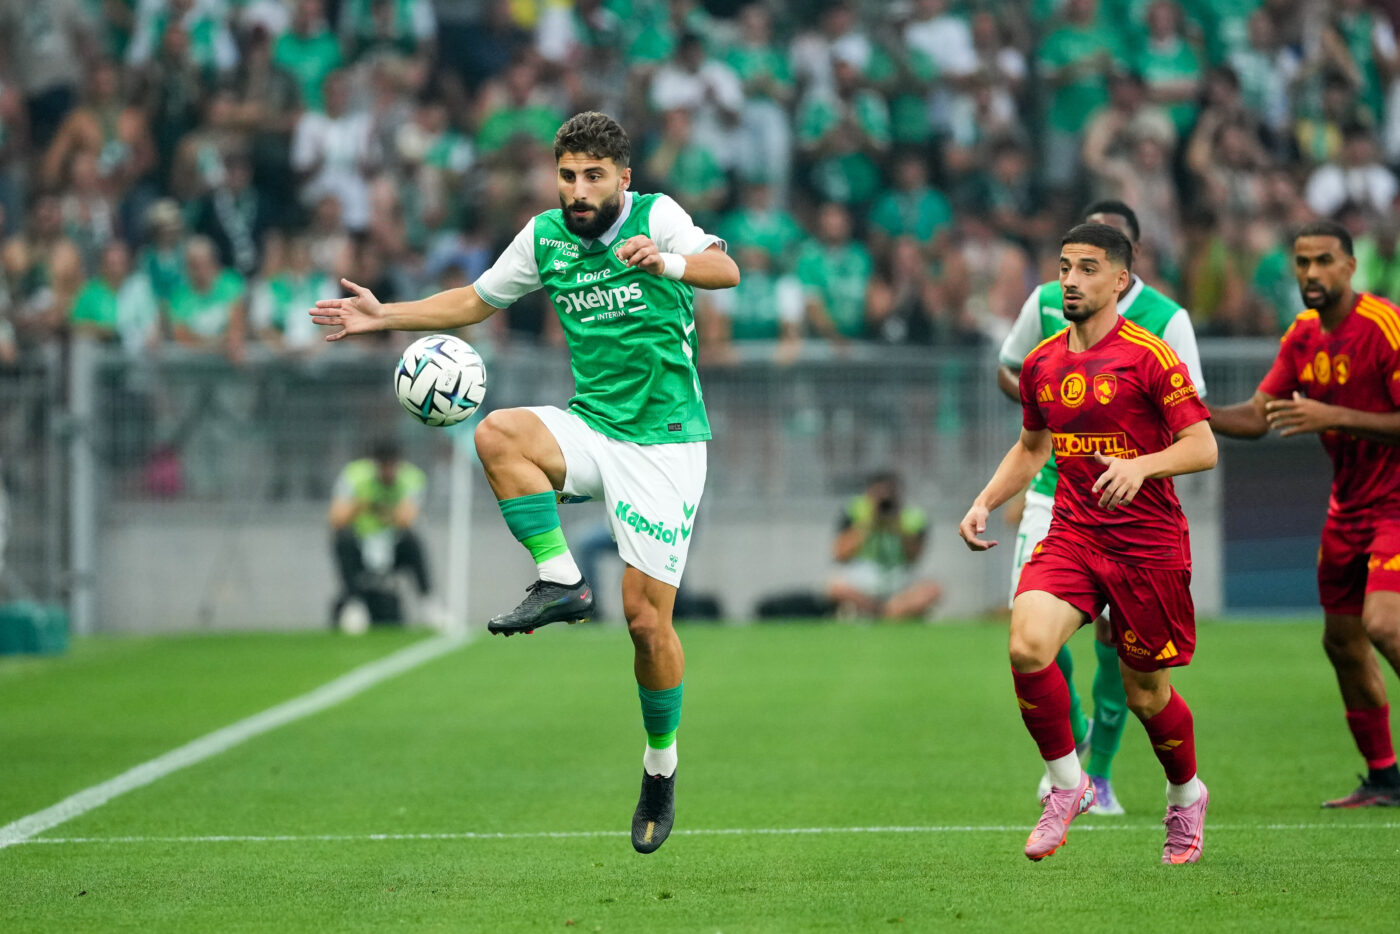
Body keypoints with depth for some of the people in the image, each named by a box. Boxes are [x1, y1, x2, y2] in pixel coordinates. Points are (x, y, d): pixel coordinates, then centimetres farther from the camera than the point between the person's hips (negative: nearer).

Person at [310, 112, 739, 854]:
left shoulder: (655, 216, -9)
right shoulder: (545, 236, 6)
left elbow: (725, 269, -26)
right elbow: (477, 300, 21)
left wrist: (667, 263, -47)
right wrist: (386, 315, 11)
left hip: (665, 441, -4)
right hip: (591, 425, 4)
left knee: (646, 616, -7)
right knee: (497, 435, -28)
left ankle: (661, 768, 13)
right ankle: (560, 581, -22)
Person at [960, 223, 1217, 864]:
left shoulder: (1149, 357, -10)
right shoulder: (1042, 364, 8)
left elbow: (1202, 446, -13)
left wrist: (1141, 465, -31)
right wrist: (985, 503, 10)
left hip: (1148, 543, -4)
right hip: (1071, 534, 4)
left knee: (1146, 695, 5)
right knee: (1027, 645, -23)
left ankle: (1186, 795, 35)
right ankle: (1066, 784, -4)